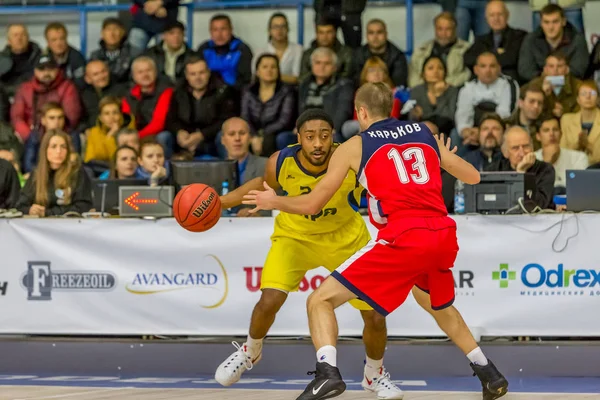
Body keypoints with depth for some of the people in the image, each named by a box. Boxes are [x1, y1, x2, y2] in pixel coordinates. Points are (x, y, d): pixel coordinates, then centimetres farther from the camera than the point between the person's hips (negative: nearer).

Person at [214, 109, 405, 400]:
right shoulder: (281, 163, -24)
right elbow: (265, 184, 0)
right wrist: (222, 202, -6)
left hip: (345, 237, 0)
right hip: (295, 235, 0)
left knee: (375, 316, -3)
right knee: (269, 302, -18)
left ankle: (374, 376, 28)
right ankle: (249, 353, 16)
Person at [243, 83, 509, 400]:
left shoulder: (354, 146, 10)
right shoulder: (426, 134, 20)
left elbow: (311, 204, 11)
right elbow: (472, 177, 28)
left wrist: (273, 201, 30)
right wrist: (446, 156, 48)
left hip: (403, 238, -5)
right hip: (443, 235, 5)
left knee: (321, 300, 1)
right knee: (438, 305, 36)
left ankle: (327, 372, -22)